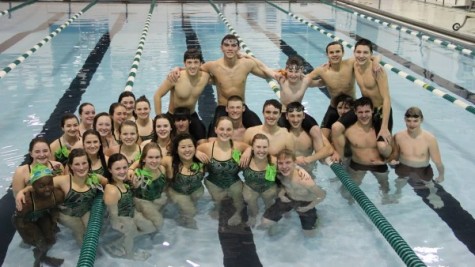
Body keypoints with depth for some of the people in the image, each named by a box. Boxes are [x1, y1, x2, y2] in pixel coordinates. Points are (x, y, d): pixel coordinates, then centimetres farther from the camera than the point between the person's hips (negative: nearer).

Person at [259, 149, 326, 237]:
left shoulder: (304, 181, -41)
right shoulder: (279, 175, -26)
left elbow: (322, 195, -26)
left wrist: (308, 207, -15)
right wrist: (281, 194, -14)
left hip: (305, 203, -3)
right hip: (288, 199, 3)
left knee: (309, 235, 6)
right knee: (265, 223, -5)